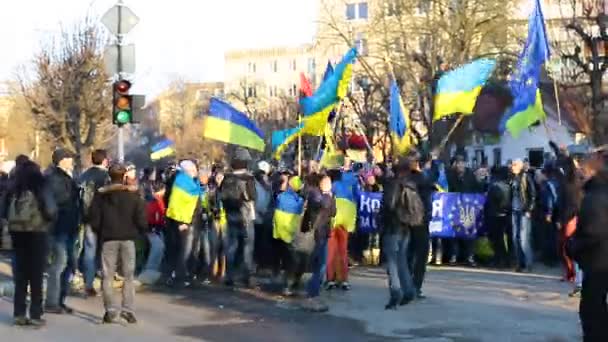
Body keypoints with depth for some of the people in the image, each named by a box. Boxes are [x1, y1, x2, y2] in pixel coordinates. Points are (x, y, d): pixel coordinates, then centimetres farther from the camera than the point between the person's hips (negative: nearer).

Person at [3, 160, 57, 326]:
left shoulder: (14, 187, 7)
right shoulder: (40, 185, -5)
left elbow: (5, 211, 7)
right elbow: (50, 209, -10)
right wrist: (50, 219, 9)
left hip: (17, 232, 4)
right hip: (36, 232, -4)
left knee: (20, 273, 12)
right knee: (36, 275, 3)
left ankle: (19, 314, 13)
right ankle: (35, 315, 3)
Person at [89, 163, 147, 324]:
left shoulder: (101, 195, 1)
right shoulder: (134, 195, 0)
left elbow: (94, 220, 0)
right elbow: (142, 221, -3)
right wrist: (137, 232, 15)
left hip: (108, 238, 0)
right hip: (128, 238, 0)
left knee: (108, 276, 5)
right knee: (128, 276, 7)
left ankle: (112, 311, -2)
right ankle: (128, 310, -2)